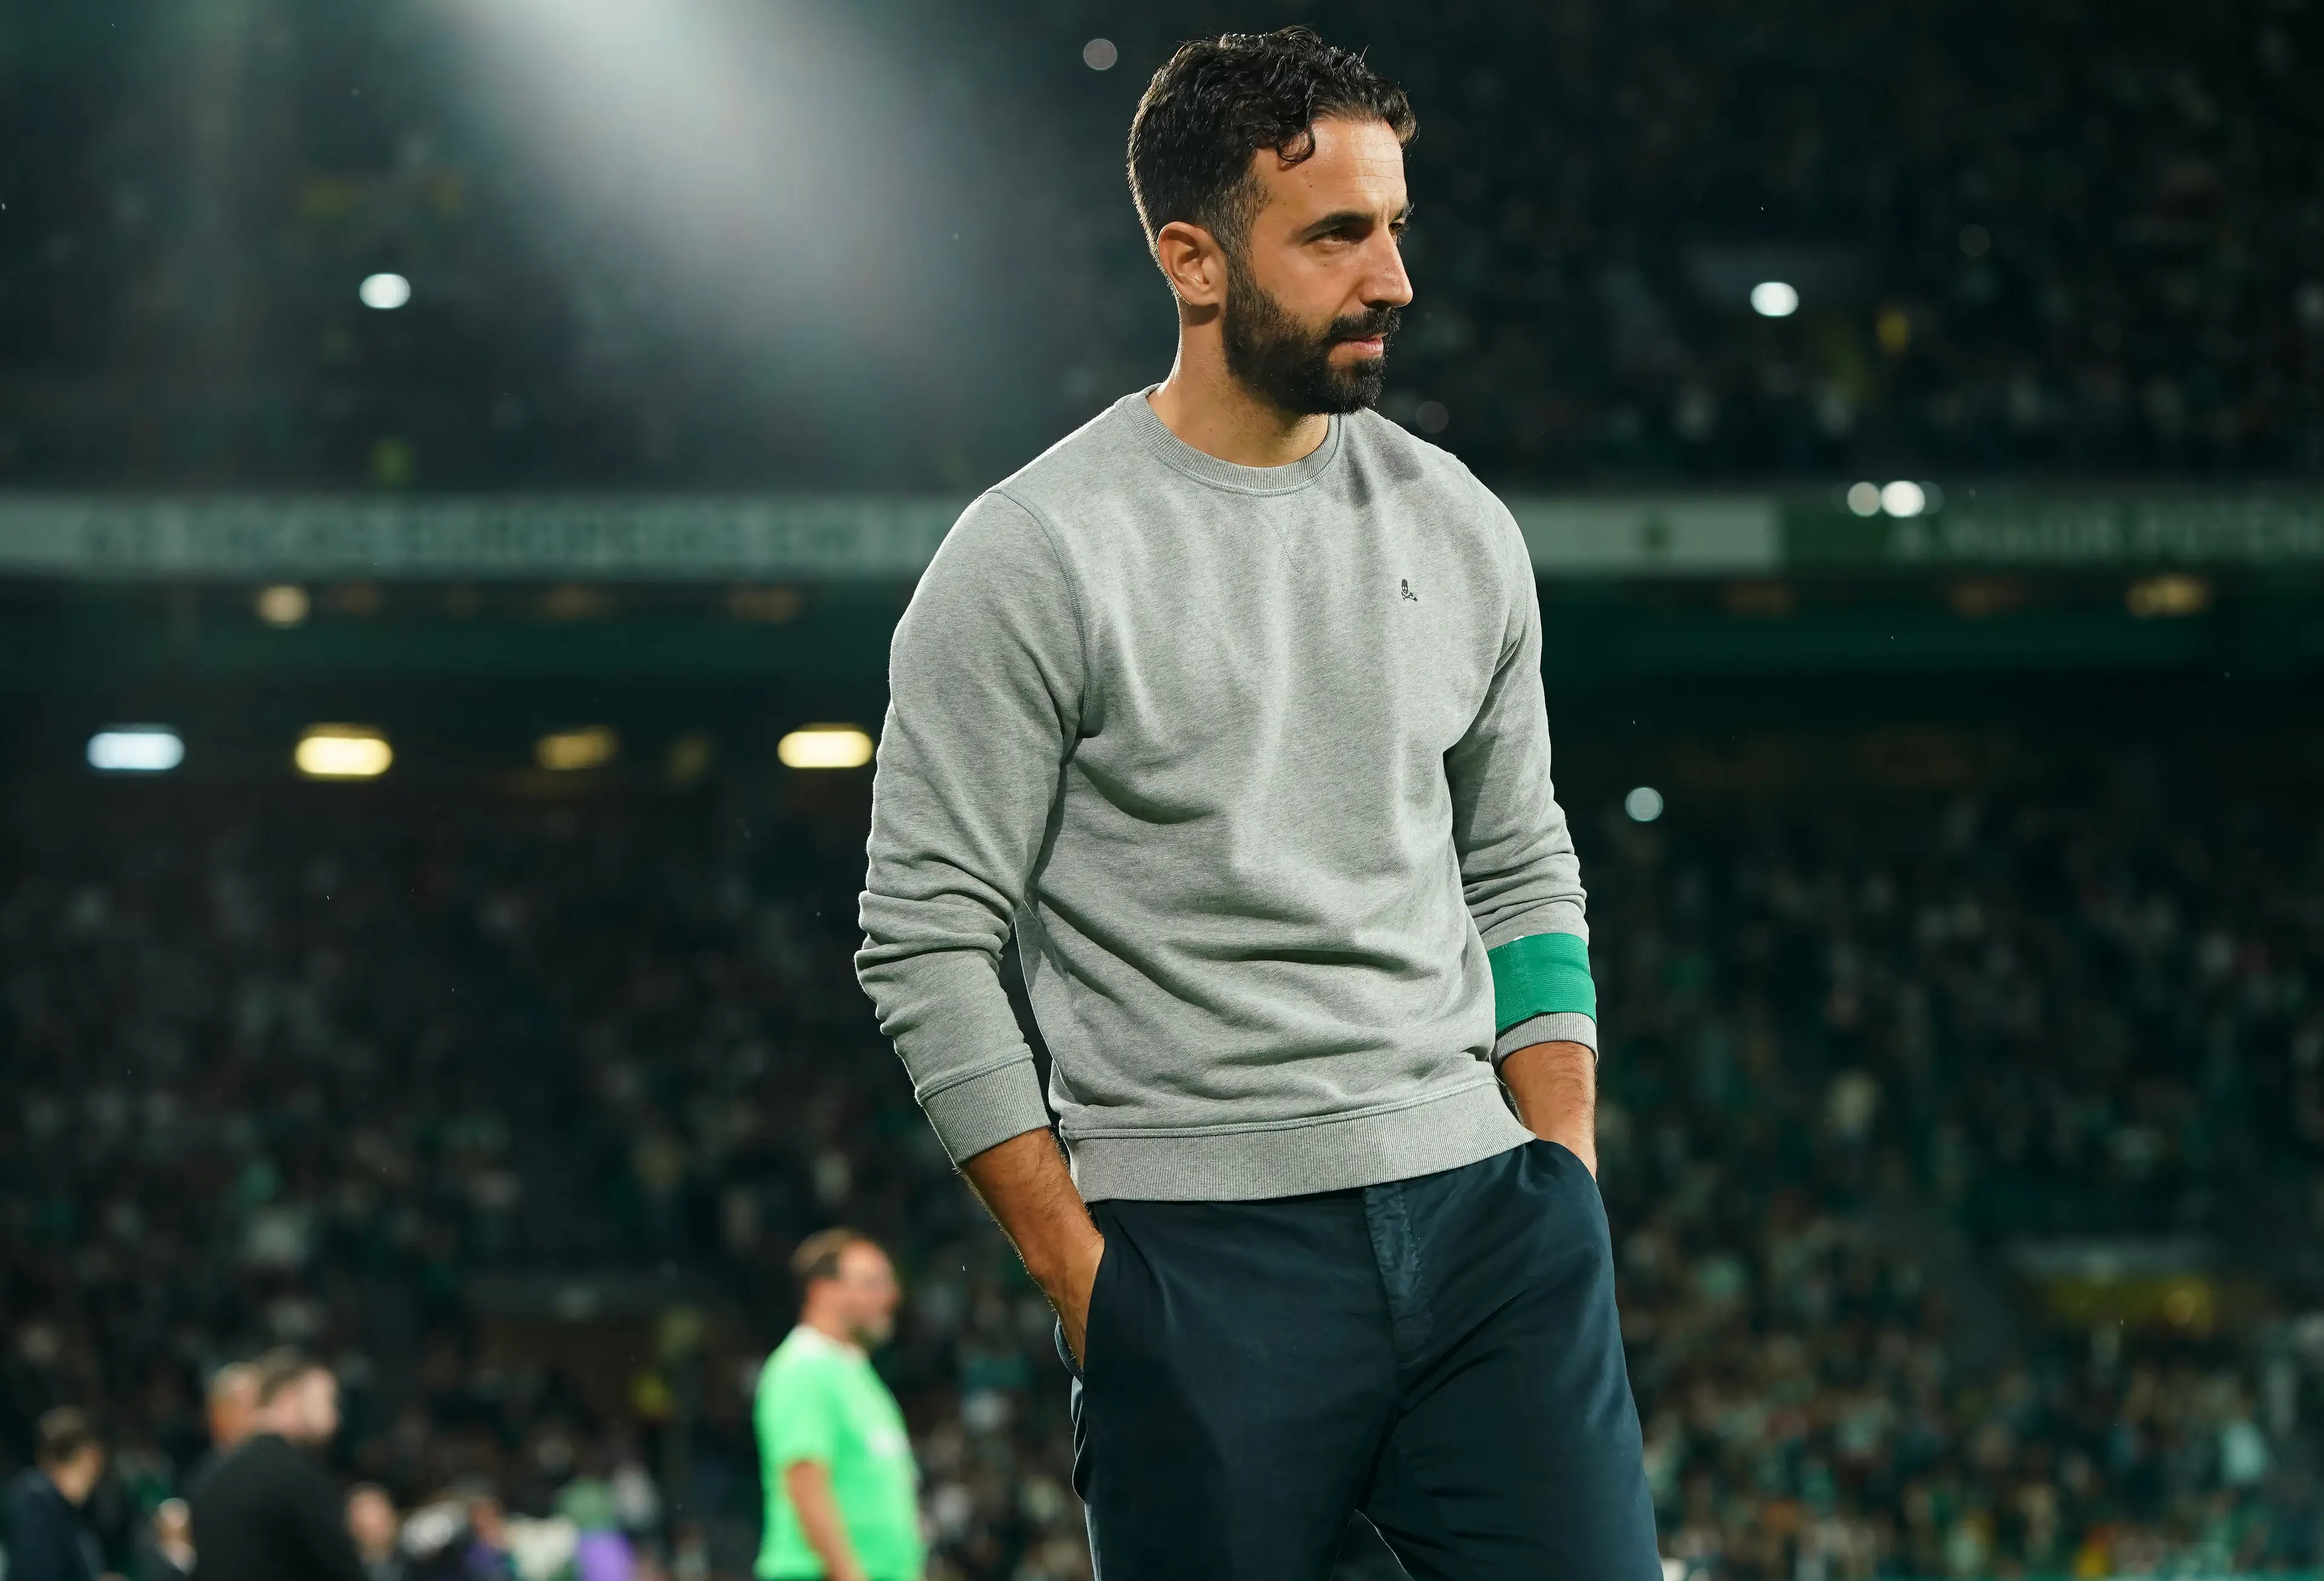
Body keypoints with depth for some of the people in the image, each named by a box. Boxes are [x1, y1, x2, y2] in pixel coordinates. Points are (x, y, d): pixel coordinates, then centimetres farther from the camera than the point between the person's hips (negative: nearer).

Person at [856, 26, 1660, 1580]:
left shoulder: (1458, 528, 11)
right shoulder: (1035, 558, -6)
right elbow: (928, 944, -6)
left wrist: (1566, 1183, 8)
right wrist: (1092, 1281, -9)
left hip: (1481, 1217, 5)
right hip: (1204, 1259, -4)